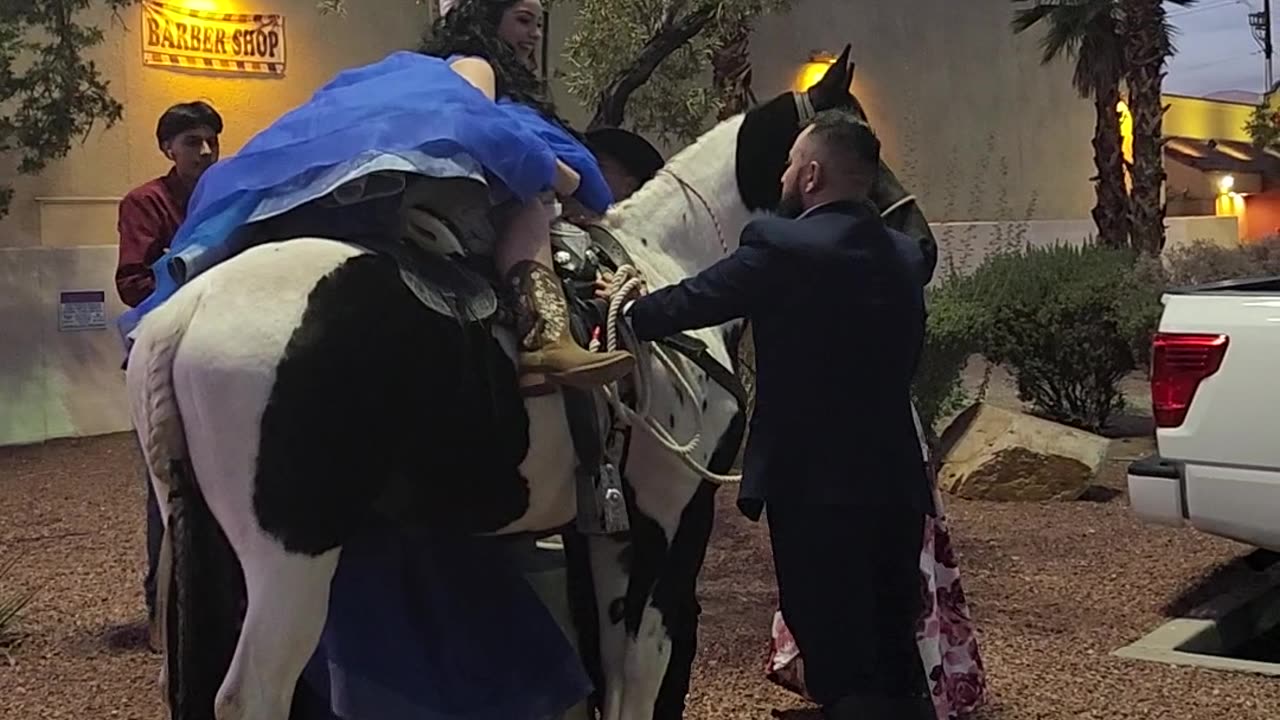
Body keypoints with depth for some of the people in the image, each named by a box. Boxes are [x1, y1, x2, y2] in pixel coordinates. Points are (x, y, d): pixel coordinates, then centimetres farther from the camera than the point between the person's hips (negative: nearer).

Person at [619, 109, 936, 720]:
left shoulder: (783, 247, -13)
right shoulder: (902, 256, 10)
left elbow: (688, 304, -7)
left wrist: (622, 309, 11)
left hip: (816, 486, -7)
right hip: (895, 484, 8)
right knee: (895, 657, 17)